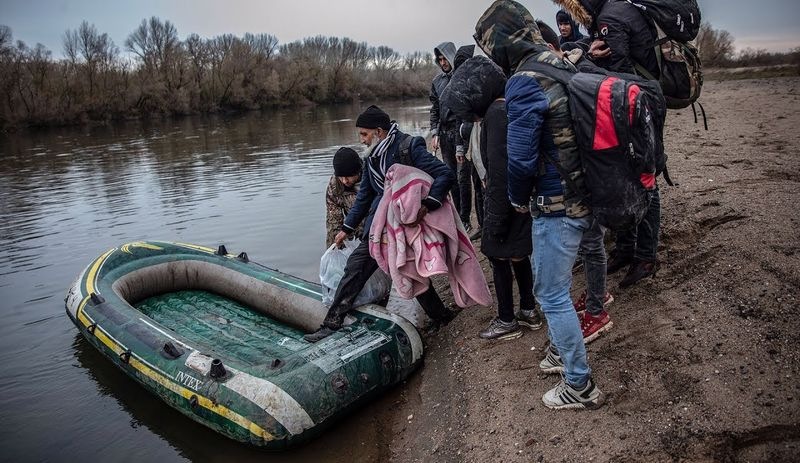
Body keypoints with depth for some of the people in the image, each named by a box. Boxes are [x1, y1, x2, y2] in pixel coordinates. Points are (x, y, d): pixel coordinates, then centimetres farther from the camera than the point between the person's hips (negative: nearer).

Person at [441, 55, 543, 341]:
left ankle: (507, 321, 16)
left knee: (499, 255, 5)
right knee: (517, 254, 19)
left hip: (508, 199, -9)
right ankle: (529, 311, 31)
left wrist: (495, 219, -18)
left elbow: (499, 171, -22)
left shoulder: (496, 113, -19)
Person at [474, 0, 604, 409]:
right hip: (583, 196, 9)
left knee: (552, 294, 4)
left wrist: (519, 198, -5)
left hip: (556, 207, -9)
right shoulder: (562, 67, 7)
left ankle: (581, 386, 17)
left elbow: (520, 157, -23)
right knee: (551, 281, 25)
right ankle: (563, 349, 42)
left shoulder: (524, 83, -20)